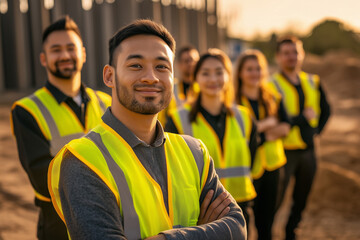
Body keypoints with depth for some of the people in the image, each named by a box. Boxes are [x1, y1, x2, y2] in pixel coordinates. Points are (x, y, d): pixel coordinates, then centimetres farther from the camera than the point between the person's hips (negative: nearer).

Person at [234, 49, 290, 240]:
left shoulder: (273, 99, 10)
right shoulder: (233, 101, -8)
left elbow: (285, 127, 2)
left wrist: (258, 128, -14)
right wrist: (267, 124, -11)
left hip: (271, 164, 5)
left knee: (267, 217, 16)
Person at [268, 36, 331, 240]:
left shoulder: (313, 82, 9)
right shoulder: (272, 85, -11)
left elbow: (325, 109, 21)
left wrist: (316, 129, 8)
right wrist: (303, 118, -15)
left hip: (308, 150, 6)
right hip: (284, 151, -6)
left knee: (301, 200, 16)